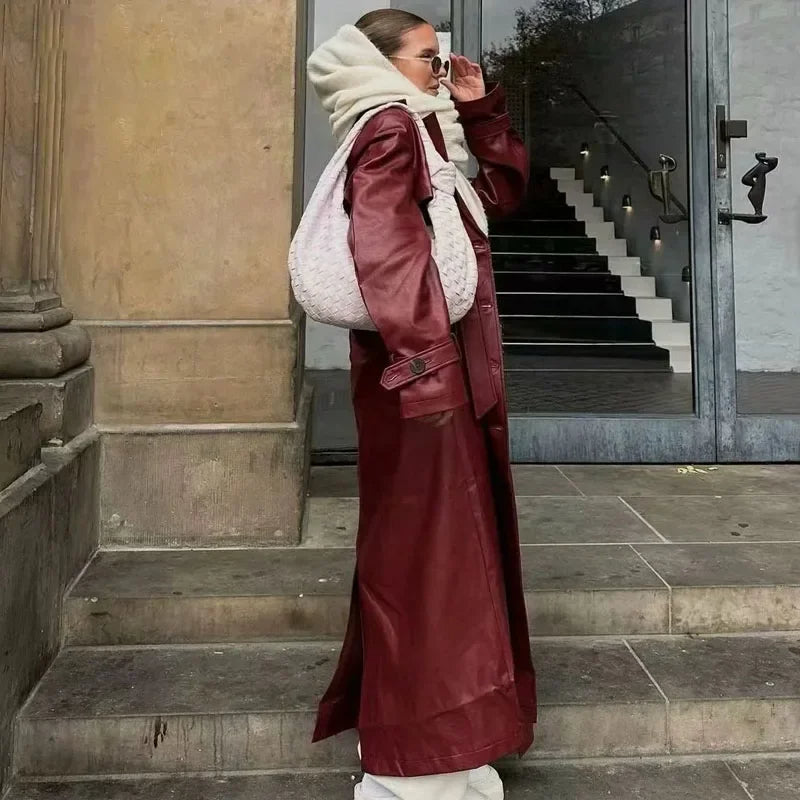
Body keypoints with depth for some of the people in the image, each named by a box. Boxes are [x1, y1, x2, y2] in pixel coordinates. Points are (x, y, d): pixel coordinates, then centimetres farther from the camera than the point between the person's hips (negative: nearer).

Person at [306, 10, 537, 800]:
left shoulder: (418, 132, 21)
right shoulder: (390, 130, -9)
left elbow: (505, 189, 28)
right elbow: (383, 247, -23)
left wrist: (479, 110, 18)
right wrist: (423, 360, -29)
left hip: (449, 367, 10)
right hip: (424, 368, -10)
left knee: (446, 546, 15)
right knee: (425, 550, -5)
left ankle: (419, 736, 30)